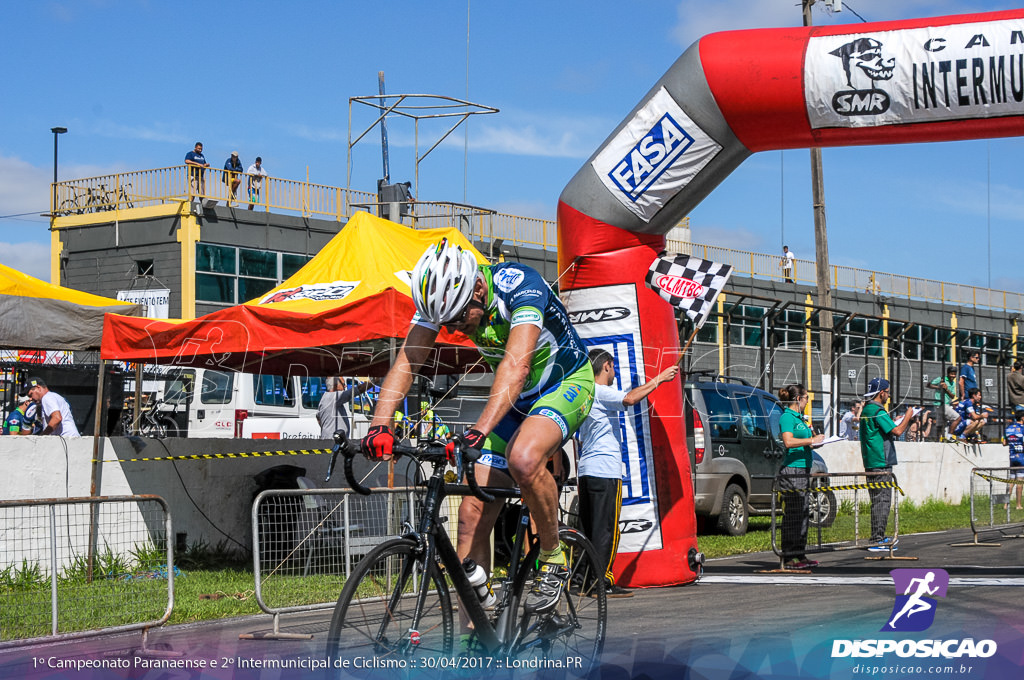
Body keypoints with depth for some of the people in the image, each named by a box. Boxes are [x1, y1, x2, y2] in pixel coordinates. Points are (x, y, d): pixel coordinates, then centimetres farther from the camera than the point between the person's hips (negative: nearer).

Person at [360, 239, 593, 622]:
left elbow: (516, 364, -44)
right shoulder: (441, 295, -15)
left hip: (567, 383, -6)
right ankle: (468, 632, 2)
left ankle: (553, 559, -11)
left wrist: (480, 430, -56)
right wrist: (379, 426, -37)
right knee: (473, 513, -5)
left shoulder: (519, 286, -32)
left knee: (522, 459, -36)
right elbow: (406, 362, -21)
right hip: (515, 396, 6)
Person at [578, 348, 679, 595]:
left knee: (587, 528, 9)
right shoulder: (601, 392, -9)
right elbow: (630, 399, -29)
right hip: (605, 470, -10)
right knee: (606, 528, -8)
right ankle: (602, 581, -9)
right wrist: (658, 379, -21)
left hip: (586, 471, 10)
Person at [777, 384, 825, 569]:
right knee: (792, 515, -8)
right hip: (791, 471, -10)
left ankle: (800, 555, 18)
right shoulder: (786, 417, -10)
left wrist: (815, 440, 10)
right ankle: (788, 558, -6)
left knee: (802, 514, 12)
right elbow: (788, 441, -24)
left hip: (803, 470, 10)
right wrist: (811, 440, -19)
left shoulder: (799, 418, 19)